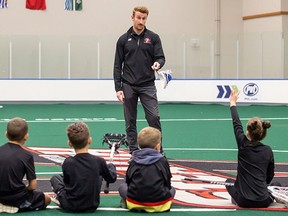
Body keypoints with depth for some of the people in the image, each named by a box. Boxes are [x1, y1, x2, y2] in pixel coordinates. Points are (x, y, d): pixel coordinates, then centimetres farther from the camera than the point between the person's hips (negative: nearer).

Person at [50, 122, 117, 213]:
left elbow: (67, 182, 1)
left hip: (70, 207, 0)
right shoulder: (99, 161, -15)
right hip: (92, 207, 1)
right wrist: (111, 166, 25)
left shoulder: (68, 163, -18)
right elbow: (112, 178, 3)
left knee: (55, 178, 23)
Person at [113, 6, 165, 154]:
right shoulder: (123, 40, 4)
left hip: (147, 86, -1)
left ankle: (158, 150, 2)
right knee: (130, 121, 5)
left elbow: (160, 57, 0)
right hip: (129, 87, 1)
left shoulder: (153, 38, 4)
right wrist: (118, 88, -2)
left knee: (154, 117, -10)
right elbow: (118, 65, 4)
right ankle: (133, 151, 13)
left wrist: (158, 63, -25)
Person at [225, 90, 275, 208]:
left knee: (229, 182, 29)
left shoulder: (243, 145, -9)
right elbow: (270, 176, 7)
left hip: (244, 201, -2)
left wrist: (233, 103, 20)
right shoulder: (268, 151, -2)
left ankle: (237, 198, 7)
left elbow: (237, 124, 7)